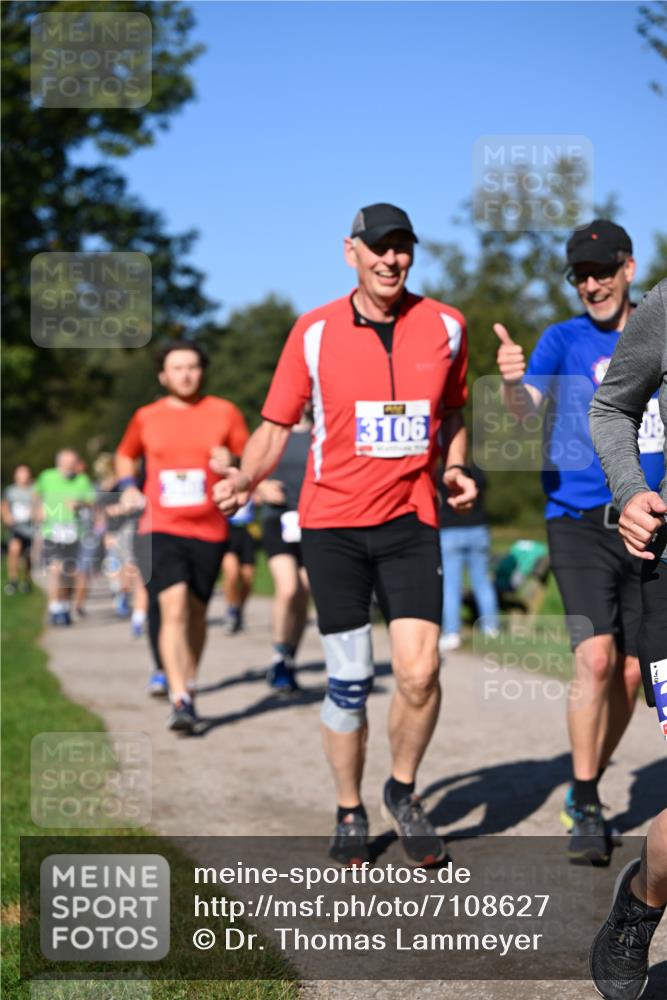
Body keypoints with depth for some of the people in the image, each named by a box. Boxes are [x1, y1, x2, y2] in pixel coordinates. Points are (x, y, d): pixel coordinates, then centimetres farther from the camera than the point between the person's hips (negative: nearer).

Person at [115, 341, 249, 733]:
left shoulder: (224, 413, 4)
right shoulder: (147, 418, 8)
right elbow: (126, 455, 26)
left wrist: (232, 466, -14)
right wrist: (128, 486, 8)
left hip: (209, 529, 1)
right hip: (160, 528, -1)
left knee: (196, 612, 11)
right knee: (174, 608, -16)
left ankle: (189, 686, 30)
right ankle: (181, 701, -20)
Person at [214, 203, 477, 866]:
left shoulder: (446, 327, 4)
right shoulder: (314, 332, -1)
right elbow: (277, 425, 4)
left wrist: (455, 468, 2)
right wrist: (247, 475, -15)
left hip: (410, 519, 1)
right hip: (331, 522, -1)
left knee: (419, 672, -12)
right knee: (347, 681, 1)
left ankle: (403, 792, 15)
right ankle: (350, 814, 22)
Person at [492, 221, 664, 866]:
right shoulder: (564, 339, 0)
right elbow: (526, 407, -16)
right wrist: (512, 381, -38)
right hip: (579, 521, -3)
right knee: (596, 658, -16)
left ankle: (586, 795, 25)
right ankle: (585, 811, -3)